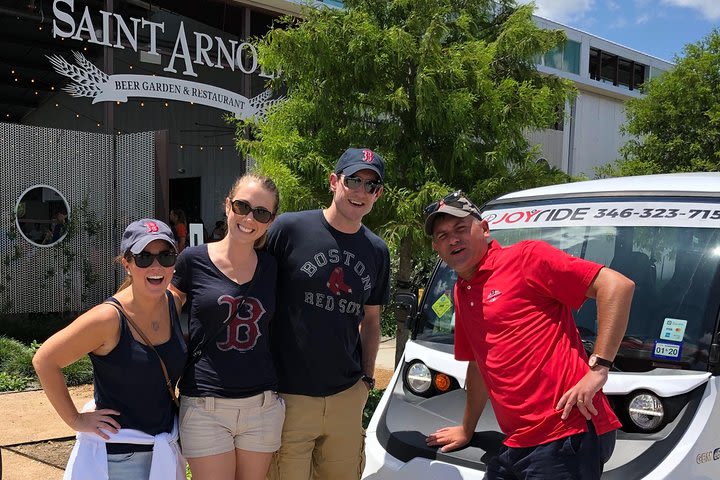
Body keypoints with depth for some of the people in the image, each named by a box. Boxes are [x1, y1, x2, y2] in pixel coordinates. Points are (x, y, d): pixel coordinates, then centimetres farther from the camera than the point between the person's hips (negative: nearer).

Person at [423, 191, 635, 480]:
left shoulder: (525, 257, -6)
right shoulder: (461, 294, 19)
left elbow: (617, 285, -13)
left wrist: (598, 368, -17)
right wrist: (466, 430, 36)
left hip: (567, 435, -8)